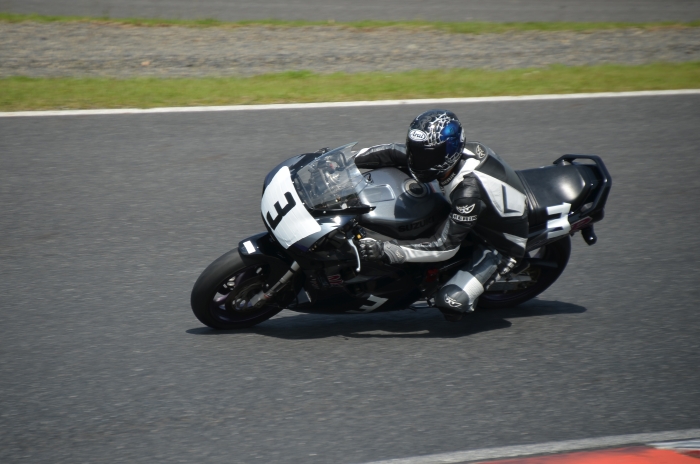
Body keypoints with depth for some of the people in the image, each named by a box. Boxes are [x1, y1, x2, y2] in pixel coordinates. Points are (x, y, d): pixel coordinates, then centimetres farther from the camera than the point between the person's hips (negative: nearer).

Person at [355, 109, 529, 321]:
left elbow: (445, 245, -36)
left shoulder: (469, 190, -40)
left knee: (450, 302, -24)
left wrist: (386, 250, -40)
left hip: (498, 245, -8)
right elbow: (393, 153, -9)